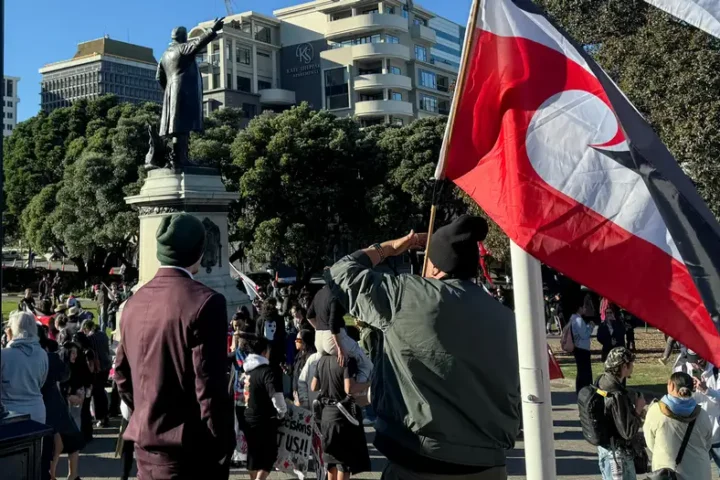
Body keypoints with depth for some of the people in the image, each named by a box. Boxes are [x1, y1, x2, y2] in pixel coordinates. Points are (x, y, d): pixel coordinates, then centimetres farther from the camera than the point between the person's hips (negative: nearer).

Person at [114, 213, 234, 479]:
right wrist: (222, 449, -9)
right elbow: (211, 387, -18)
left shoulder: (135, 302, 6)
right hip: (189, 450, -7)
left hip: (145, 445, 7)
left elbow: (122, 375, 14)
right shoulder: (204, 302, -16)